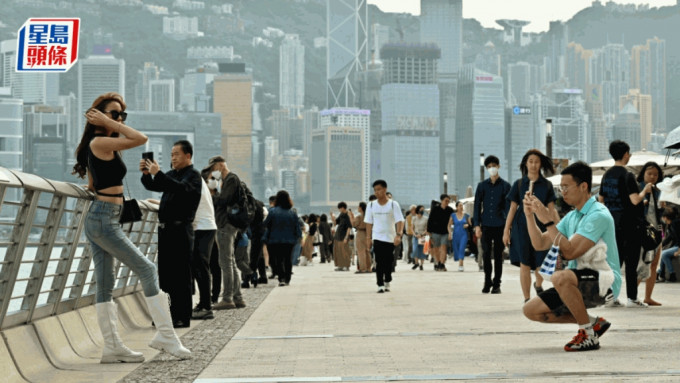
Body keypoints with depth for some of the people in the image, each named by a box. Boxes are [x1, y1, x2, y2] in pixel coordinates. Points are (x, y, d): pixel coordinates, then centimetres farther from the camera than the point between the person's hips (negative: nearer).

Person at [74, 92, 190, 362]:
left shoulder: (98, 145, 15)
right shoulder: (101, 143, -14)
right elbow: (141, 139, -21)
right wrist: (109, 124, -14)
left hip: (96, 217, 10)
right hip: (105, 219, -10)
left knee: (105, 284, 7)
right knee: (147, 270, -8)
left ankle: (112, 346, 7)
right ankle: (166, 335, -9)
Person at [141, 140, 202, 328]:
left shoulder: (194, 175, -5)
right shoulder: (171, 174, 19)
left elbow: (181, 188, -24)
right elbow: (152, 186, 16)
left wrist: (157, 173, -29)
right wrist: (146, 174, -5)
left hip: (181, 230, -8)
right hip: (165, 228, 8)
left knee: (181, 275, -6)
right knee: (165, 274, 10)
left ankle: (182, 317, -4)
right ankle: (169, 314, 16)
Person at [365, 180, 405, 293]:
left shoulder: (393, 204, -3)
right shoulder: (371, 205, 4)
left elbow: (399, 221, -9)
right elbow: (369, 222, 8)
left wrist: (398, 235, -22)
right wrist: (368, 238, 3)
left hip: (390, 238, -1)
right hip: (377, 237, 1)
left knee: (388, 262, 7)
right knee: (379, 262, -9)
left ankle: (387, 282, 26)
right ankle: (380, 285, -10)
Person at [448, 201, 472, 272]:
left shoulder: (466, 215, 3)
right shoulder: (453, 215, 4)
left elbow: (470, 224, 12)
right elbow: (449, 225, 6)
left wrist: (467, 225, -10)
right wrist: (450, 233, -8)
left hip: (463, 235, -2)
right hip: (456, 235, 2)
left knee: (462, 249, -19)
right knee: (456, 250, 5)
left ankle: (460, 265, -25)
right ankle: (461, 265, 28)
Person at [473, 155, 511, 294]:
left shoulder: (505, 186, 3)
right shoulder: (482, 186, 8)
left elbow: (508, 206, 2)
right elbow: (477, 206, 7)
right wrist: (477, 225, 0)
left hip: (500, 225, -1)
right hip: (486, 225, 1)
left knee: (498, 255, 2)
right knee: (486, 254, 3)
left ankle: (497, 284, 7)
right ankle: (487, 283, 11)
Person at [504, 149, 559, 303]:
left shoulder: (547, 185, 6)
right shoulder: (519, 184, 5)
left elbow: (551, 209, 5)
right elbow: (512, 208, 6)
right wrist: (506, 231, 3)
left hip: (541, 226, 0)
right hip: (522, 226, 0)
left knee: (541, 264, -2)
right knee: (525, 264, -3)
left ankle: (538, 285, 32)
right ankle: (527, 299, 6)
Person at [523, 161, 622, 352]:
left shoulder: (598, 215, -16)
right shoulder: (572, 216, 13)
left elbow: (570, 252, -24)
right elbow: (540, 244, 13)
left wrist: (548, 221, -22)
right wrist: (529, 215, 1)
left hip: (605, 281, -9)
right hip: (580, 283, 9)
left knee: (561, 277, -37)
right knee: (532, 310, -1)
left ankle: (588, 334, -20)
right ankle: (593, 322, 8)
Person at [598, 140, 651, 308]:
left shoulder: (607, 175, 8)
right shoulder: (627, 175, -15)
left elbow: (601, 199, 15)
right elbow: (635, 200, -21)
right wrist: (645, 190, -4)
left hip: (612, 223, 7)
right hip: (629, 223, -7)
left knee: (616, 259, 12)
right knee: (631, 262, -2)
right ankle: (632, 298, -1)